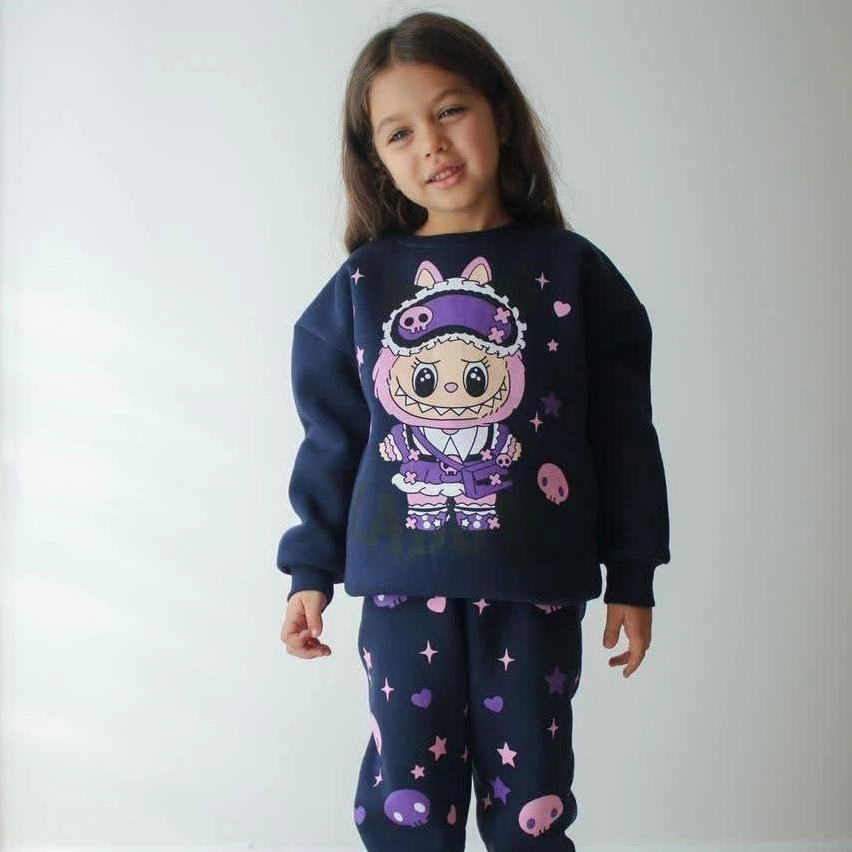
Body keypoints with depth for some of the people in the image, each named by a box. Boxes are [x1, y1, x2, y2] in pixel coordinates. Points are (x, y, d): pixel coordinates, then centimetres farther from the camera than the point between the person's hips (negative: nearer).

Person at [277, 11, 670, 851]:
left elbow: (623, 434, 1)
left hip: (534, 588, 0)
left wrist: (632, 575, 2)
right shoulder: (360, 284, 1)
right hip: (402, 587, 1)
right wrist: (311, 570, 7)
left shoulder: (570, 270, -2)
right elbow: (331, 436, 6)